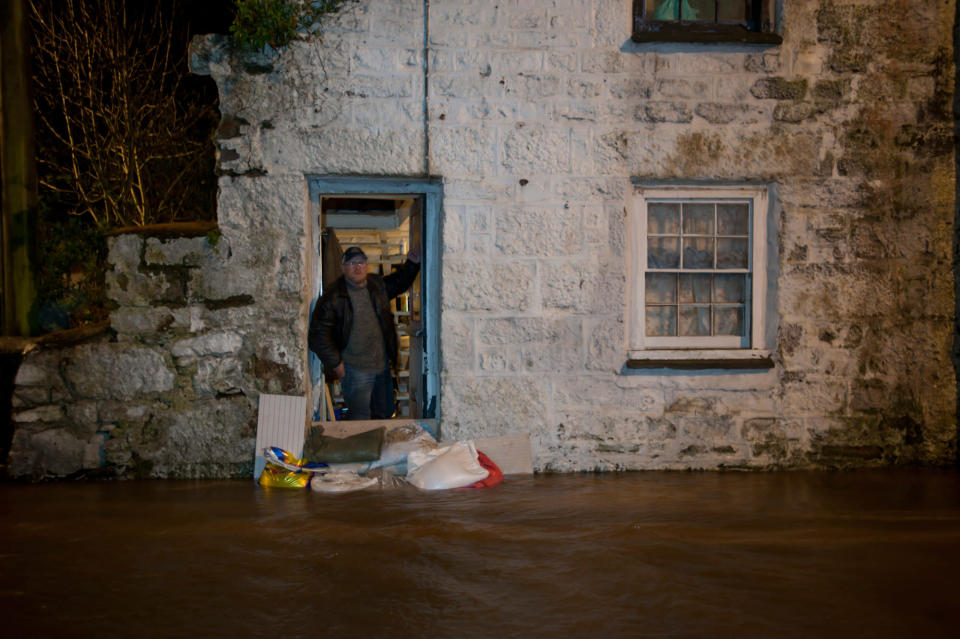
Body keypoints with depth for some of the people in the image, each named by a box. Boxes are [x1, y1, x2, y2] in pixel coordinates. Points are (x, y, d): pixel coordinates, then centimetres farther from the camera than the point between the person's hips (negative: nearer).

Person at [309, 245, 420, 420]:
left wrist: (411, 264, 12)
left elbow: (399, 282, 27)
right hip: (354, 369, -6)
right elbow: (318, 334, -12)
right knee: (360, 418, -7)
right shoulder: (333, 297, -13)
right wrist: (335, 363, -12)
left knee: (385, 413, 16)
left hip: (382, 365, 6)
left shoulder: (377, 284, 5)